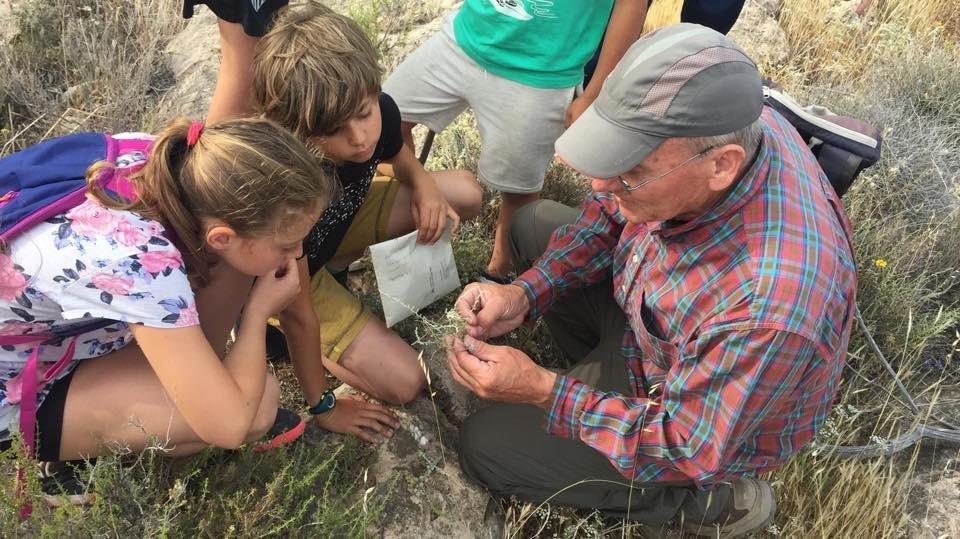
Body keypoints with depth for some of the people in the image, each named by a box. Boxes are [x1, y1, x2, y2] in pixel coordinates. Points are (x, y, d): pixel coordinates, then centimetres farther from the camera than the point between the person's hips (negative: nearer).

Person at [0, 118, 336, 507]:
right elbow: (229, 425, -32)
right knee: (257, 405, -22)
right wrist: (258, 312, -19)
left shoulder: (160, 163, -19)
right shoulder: (141, 263, -40)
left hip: (51, 325, 7)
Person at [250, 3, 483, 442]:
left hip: (336, 220, 6)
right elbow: (298, 312, -29)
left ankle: (339, 261, 7)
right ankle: (264, 325, 6)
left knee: (465, 194, -2)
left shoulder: (379, 114, -26)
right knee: (403, 383, -12)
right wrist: (322, 406, -16)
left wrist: (425, 186, -21)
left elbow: (401, 159, 2)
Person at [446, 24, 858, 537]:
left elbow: (684, 449, -29)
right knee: (533, 224, 12)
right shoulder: (717, 126, -26)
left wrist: (543, 391, -29)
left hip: (704, 429, -6)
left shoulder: (766, 303, -46)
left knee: (485, 445, 1)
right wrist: (524, 292, -18)